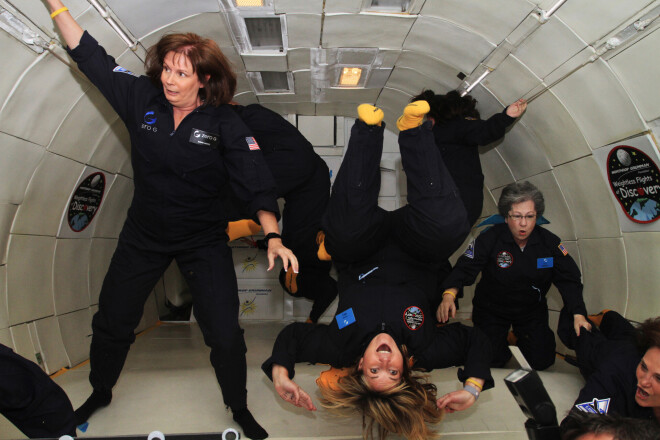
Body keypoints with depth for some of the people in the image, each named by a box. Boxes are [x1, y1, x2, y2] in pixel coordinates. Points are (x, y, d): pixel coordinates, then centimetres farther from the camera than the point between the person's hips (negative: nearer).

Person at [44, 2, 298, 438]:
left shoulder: (225, 123, -15)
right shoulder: (143, 98, -5)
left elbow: (256, 182, -20)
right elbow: (91, 56, 6)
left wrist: (273, 237, -32)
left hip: (204, 240, -3)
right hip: (144, 234, 4)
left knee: (225, 332, -5)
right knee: (112, 320, 17)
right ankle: (100, 393, 47)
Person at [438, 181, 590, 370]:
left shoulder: (550, 242, -12)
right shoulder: (489, 238, -20)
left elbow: (569, 280, -8)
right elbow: (464, 268, -24)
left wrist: (578, 314, -21)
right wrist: (449, 295, -42)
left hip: (533, 310, 2)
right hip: (491, 310, -2)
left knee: (542, 361, 0)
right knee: (489, 361, -5)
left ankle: (521, 338, 31)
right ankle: (504, 340, 28)